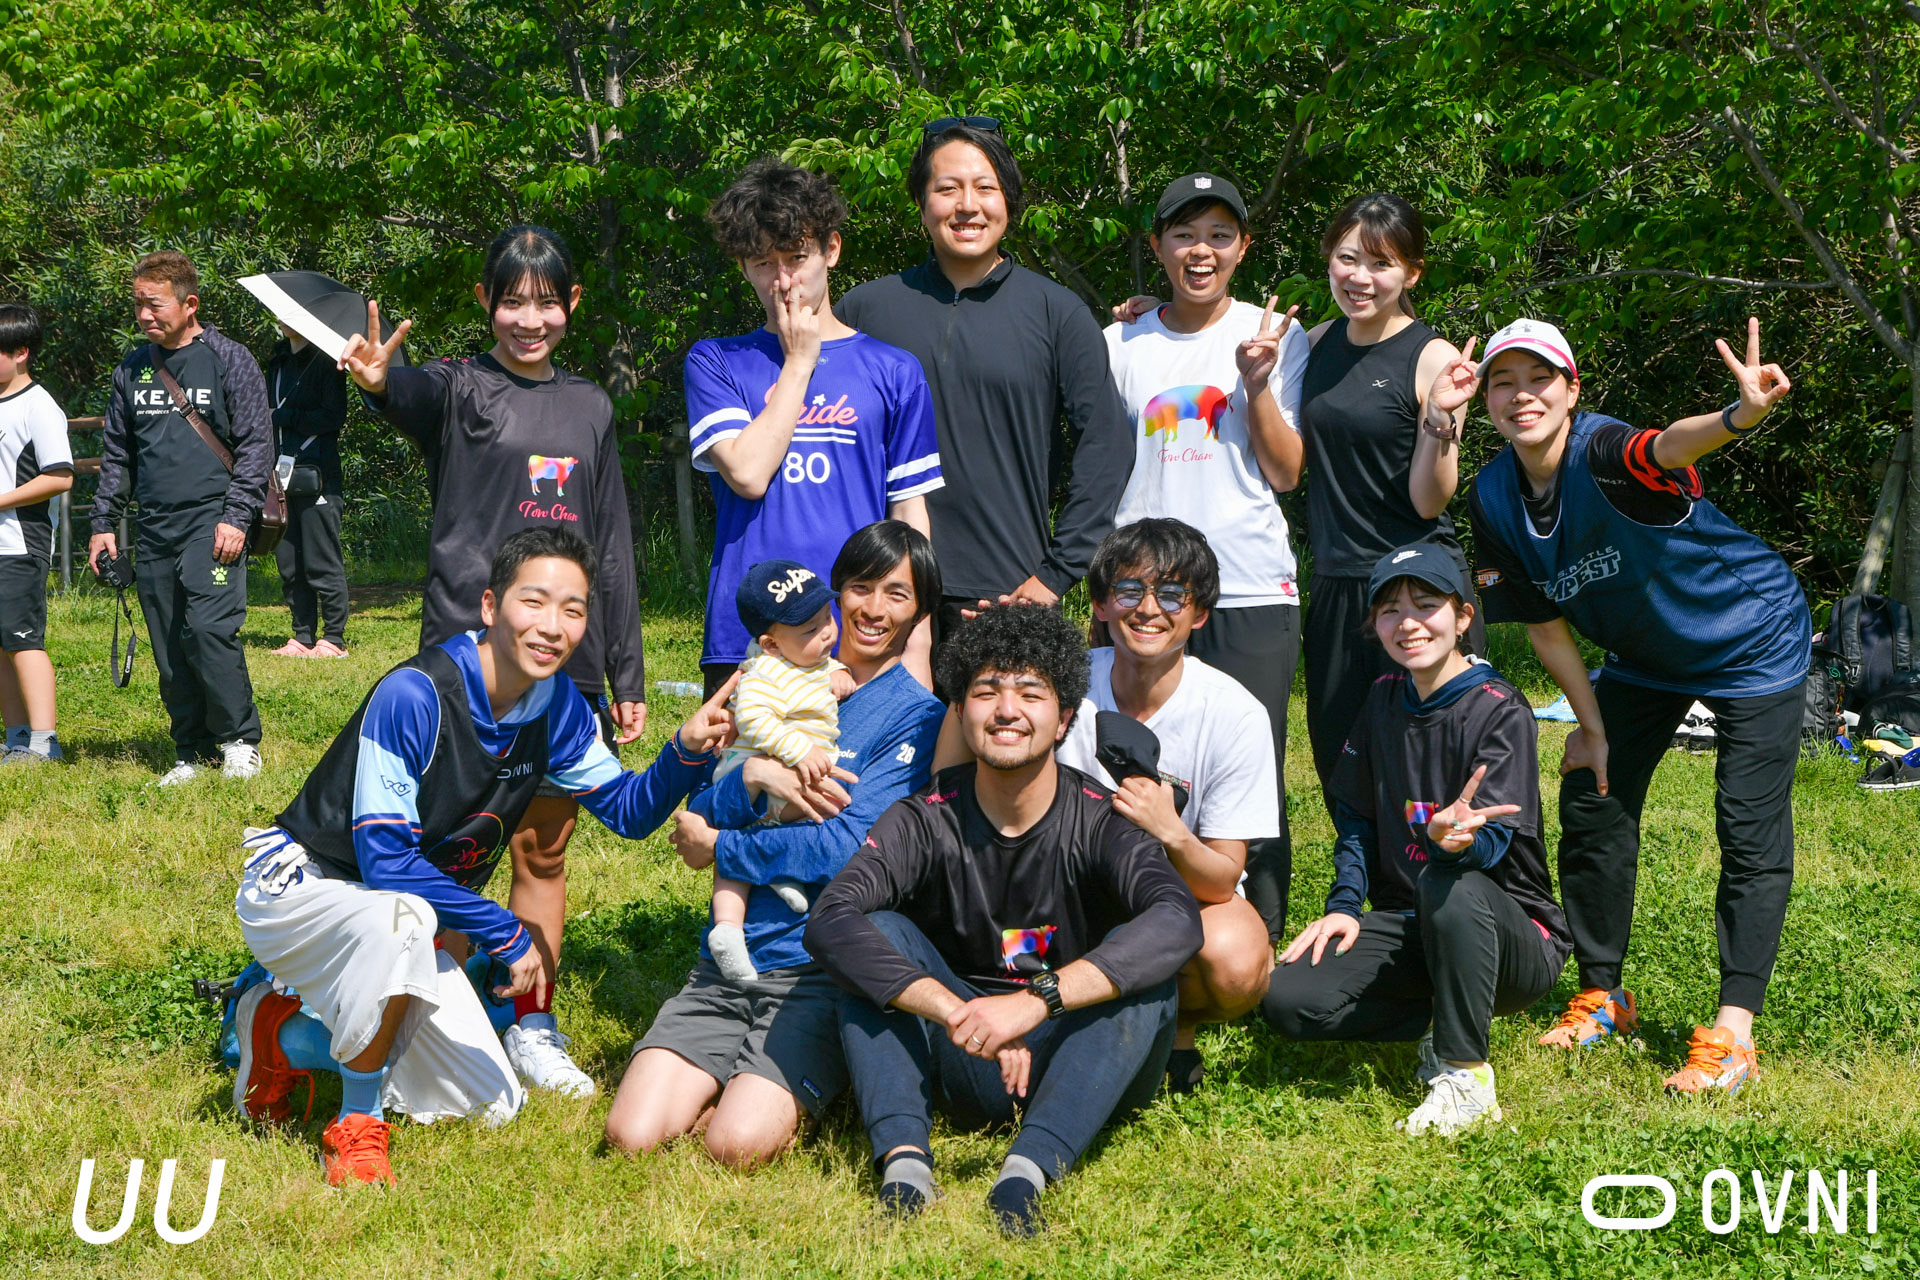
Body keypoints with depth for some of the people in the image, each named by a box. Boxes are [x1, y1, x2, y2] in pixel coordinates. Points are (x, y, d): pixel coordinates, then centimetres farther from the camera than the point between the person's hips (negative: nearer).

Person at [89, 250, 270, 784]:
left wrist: (236, 518, -10)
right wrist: (104, 522, 13)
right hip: (153, 530, 5)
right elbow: (116, 453, 21)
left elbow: (256, 445, -2)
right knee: (168, 648, 4)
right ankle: (193, 753, 13)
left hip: (211, 522, -5)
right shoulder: (132, 369, 15)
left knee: (209, 630, -16)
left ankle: (239, 741, -3)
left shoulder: (229, 360, 0)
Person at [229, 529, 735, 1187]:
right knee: (403, 917, -42)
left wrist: (688, 751, -19)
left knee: (491, 1105, 5)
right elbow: (386, 865, -28)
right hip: (301, 886, -7)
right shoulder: (413, 695, -28)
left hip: (393, 930, 7)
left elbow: (628, 810, 1)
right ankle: (357, 1125, -19)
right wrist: (507, 934, -24)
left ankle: (291, 1036, 18)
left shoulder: (557, 704, -6)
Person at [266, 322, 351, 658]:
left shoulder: (325, 361, -5)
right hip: (283, 476, 7)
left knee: (322, 562, -5)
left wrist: (284, 417, -10)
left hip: (316, 475, -7)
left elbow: (334, 416, -12)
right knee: (289, 564, 6)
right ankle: (303, 636, 12)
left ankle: (334, 637, 1)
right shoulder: (278, 361, 17)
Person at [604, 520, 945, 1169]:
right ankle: (735, 1075, 12)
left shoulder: (917, 717, -1)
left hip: (823, 970, -4)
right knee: (633, 1136, -13)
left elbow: (846, 847, -12)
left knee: (738, 1143, -24)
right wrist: (755, 776, -13)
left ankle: (770, 1086, 6)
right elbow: (698, 811, 9)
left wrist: (715, 847, -2)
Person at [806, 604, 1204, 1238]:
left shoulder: (1100, 820, -12)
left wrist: (1035, 1000, -41)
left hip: (1077, 1060, -1)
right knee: (879, 935, -17)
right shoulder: (926, 822, -8)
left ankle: (1028, 1170, -39)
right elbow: (829, 920, -24)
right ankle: (904, 1159, -32)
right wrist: (956, 1014, -36)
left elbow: (1179, 920, -32)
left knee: (1138, 958, -27)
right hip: (964, 1069, 2)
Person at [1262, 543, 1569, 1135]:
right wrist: (1344, 905, -1)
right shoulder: (1385, 699, 7)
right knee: (1288, 1000, -20)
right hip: (1406, 926, 6)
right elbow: (1356, 818, 15)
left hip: (1516, 937, -5)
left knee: (1449, 883, -41)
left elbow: (1494, 844, -24)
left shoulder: (1499, 709, -12)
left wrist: (1458, 838, -48)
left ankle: (1464, 1072, -24)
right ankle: (1448, 1023, -1)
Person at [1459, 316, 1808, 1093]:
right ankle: (1602, 996, 22)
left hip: (1751, 642, -6)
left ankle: (1732, 1033, -8)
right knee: (1592, 807, 6)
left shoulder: (1602, 453, -32)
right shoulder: (1496, 497, -13)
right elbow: (1545, 622, -2)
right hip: (1643, 662, 7)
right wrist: (1591, 725, -1)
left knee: (1751, 834, -11)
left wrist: (1740, 415, -78)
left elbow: (1669, 447, -57)